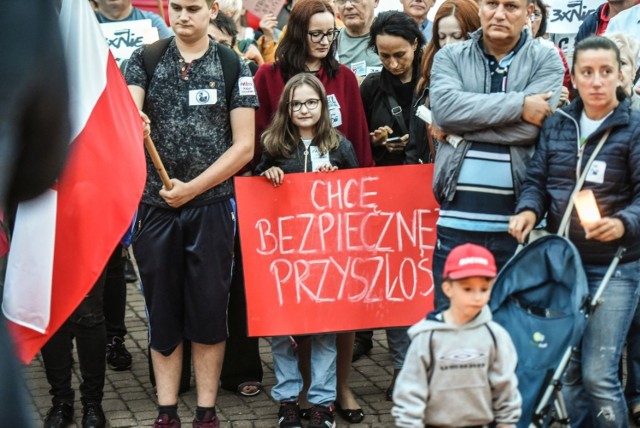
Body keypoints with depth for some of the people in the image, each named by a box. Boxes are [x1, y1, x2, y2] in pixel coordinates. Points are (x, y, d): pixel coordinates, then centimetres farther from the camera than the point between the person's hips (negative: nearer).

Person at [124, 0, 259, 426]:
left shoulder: (233, 67, 0)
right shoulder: (145, 60, 4)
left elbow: (244, 146, -4)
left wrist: (191, 188, -10)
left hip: (211, 206, -1)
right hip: (154, 205, 1)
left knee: (209, 310, 5)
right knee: (162, 310, 7)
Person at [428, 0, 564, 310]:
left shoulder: (546, 61, 5)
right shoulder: (450, 58, 9)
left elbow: (530, 126, -11)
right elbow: (444, 107, -11)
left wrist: (461, 128, -7)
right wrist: (518, 104, -13)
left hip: (517, 223, -1)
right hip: (458, 219, 1)